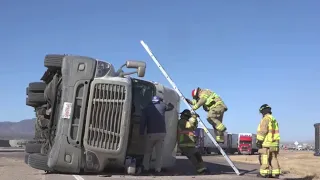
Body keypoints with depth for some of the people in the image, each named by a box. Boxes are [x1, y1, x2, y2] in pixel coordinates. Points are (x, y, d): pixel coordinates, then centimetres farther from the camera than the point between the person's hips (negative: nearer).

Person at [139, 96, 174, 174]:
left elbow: (142, 122, 2)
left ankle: (145, 168, 11)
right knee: (159, 152, 6)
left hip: (151, 133, 0)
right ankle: (158, 169, 2)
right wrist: (163, 103, 41)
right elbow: (171, 106, 31)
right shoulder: (162, 106, 11)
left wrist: (141, 133, 4)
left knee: (147, 152, 14)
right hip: (161, 133, 1)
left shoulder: (146, 108, 10)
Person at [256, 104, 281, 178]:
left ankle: (264, 173, -7)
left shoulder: (265, 119, -9)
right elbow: (276, 132, 20)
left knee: (265, 158, -7)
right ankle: (275, 173, 7)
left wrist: (259, 141, -15)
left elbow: (263, 131, -17)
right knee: (273, 158, 8)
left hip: (266, 142, -9)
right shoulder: (274, 120, 18)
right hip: (274, 142, 9)